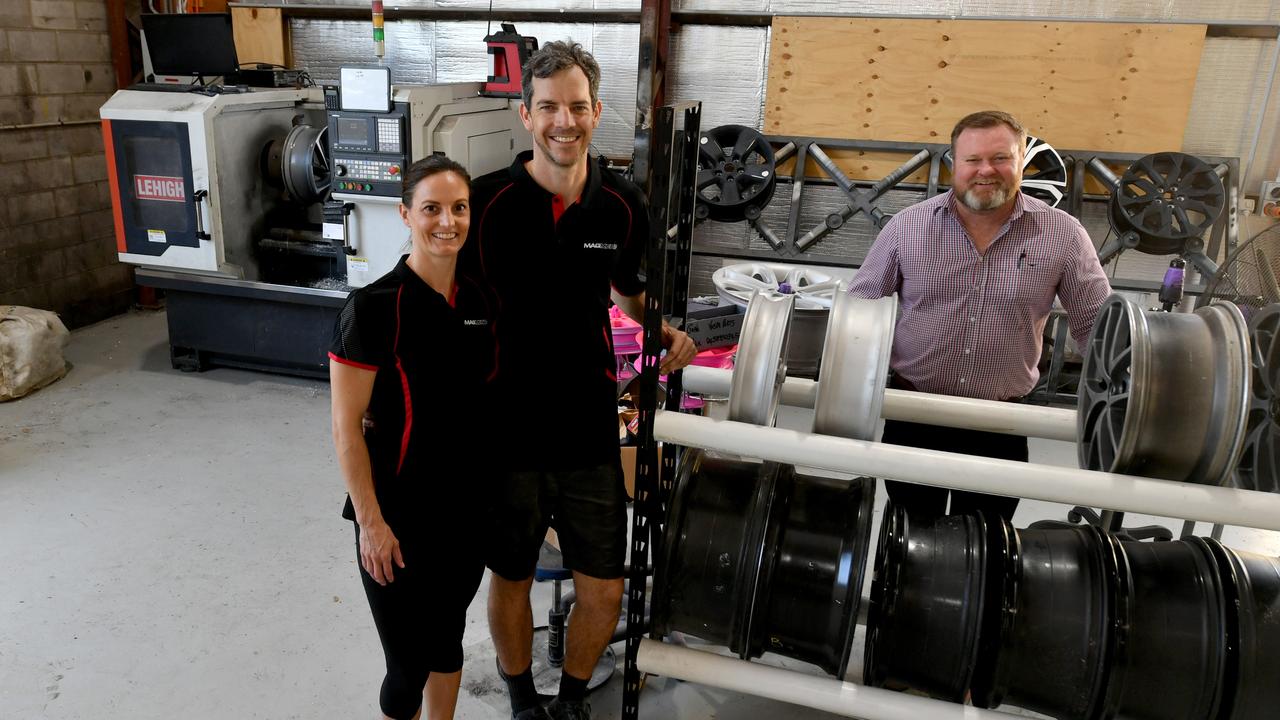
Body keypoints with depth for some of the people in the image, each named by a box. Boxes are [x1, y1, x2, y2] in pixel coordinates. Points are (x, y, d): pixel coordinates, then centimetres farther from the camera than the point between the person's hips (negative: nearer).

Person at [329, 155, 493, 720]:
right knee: (409, 664, 7)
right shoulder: (375, 308, -17)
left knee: (448, 637, 22)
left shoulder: (479, 301, 1)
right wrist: (371, 523, -15)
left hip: (468, 508, 5)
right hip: (400, 518, -5)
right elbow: (345, 428, -15)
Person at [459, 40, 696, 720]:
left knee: (604, 591, 10)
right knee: (510, 580, 16)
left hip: (590, 432, 2)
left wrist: (665, 333, -1)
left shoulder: (624, 205, -2)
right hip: (505, 431, -2)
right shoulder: (488, 200, -11)